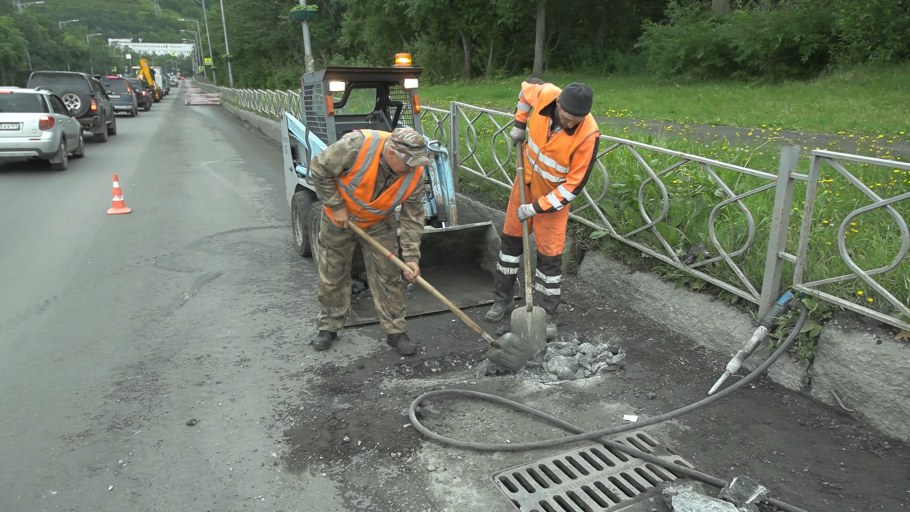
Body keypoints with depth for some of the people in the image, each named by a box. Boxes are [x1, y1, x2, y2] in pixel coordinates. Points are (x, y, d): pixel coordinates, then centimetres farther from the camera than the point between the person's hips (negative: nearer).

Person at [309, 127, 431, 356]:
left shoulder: (415, 174, -24)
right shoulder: (356, 145, -36)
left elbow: (412, 218, -15)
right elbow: (319, 168, -22)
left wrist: (411, 257, -21)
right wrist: (336, 206, -21)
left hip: (379, 225, 2)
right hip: (340, 218, -2)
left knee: (388, 277, 1)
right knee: (331, 277, 9)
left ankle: (395, 332, 14)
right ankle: (328, 327, 28)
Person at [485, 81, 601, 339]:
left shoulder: (588, 135, -32)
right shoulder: (544, 93, -23)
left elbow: (575, 184, -25)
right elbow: (527, 88, 4)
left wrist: (537, 208, -23)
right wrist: (519, 124, 0)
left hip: (554, 194, -4)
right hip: (526, 182, 5)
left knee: (549, 255, -2)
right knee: (510, 238, 14)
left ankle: (547, 316, 16)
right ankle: (502, 299, 32)